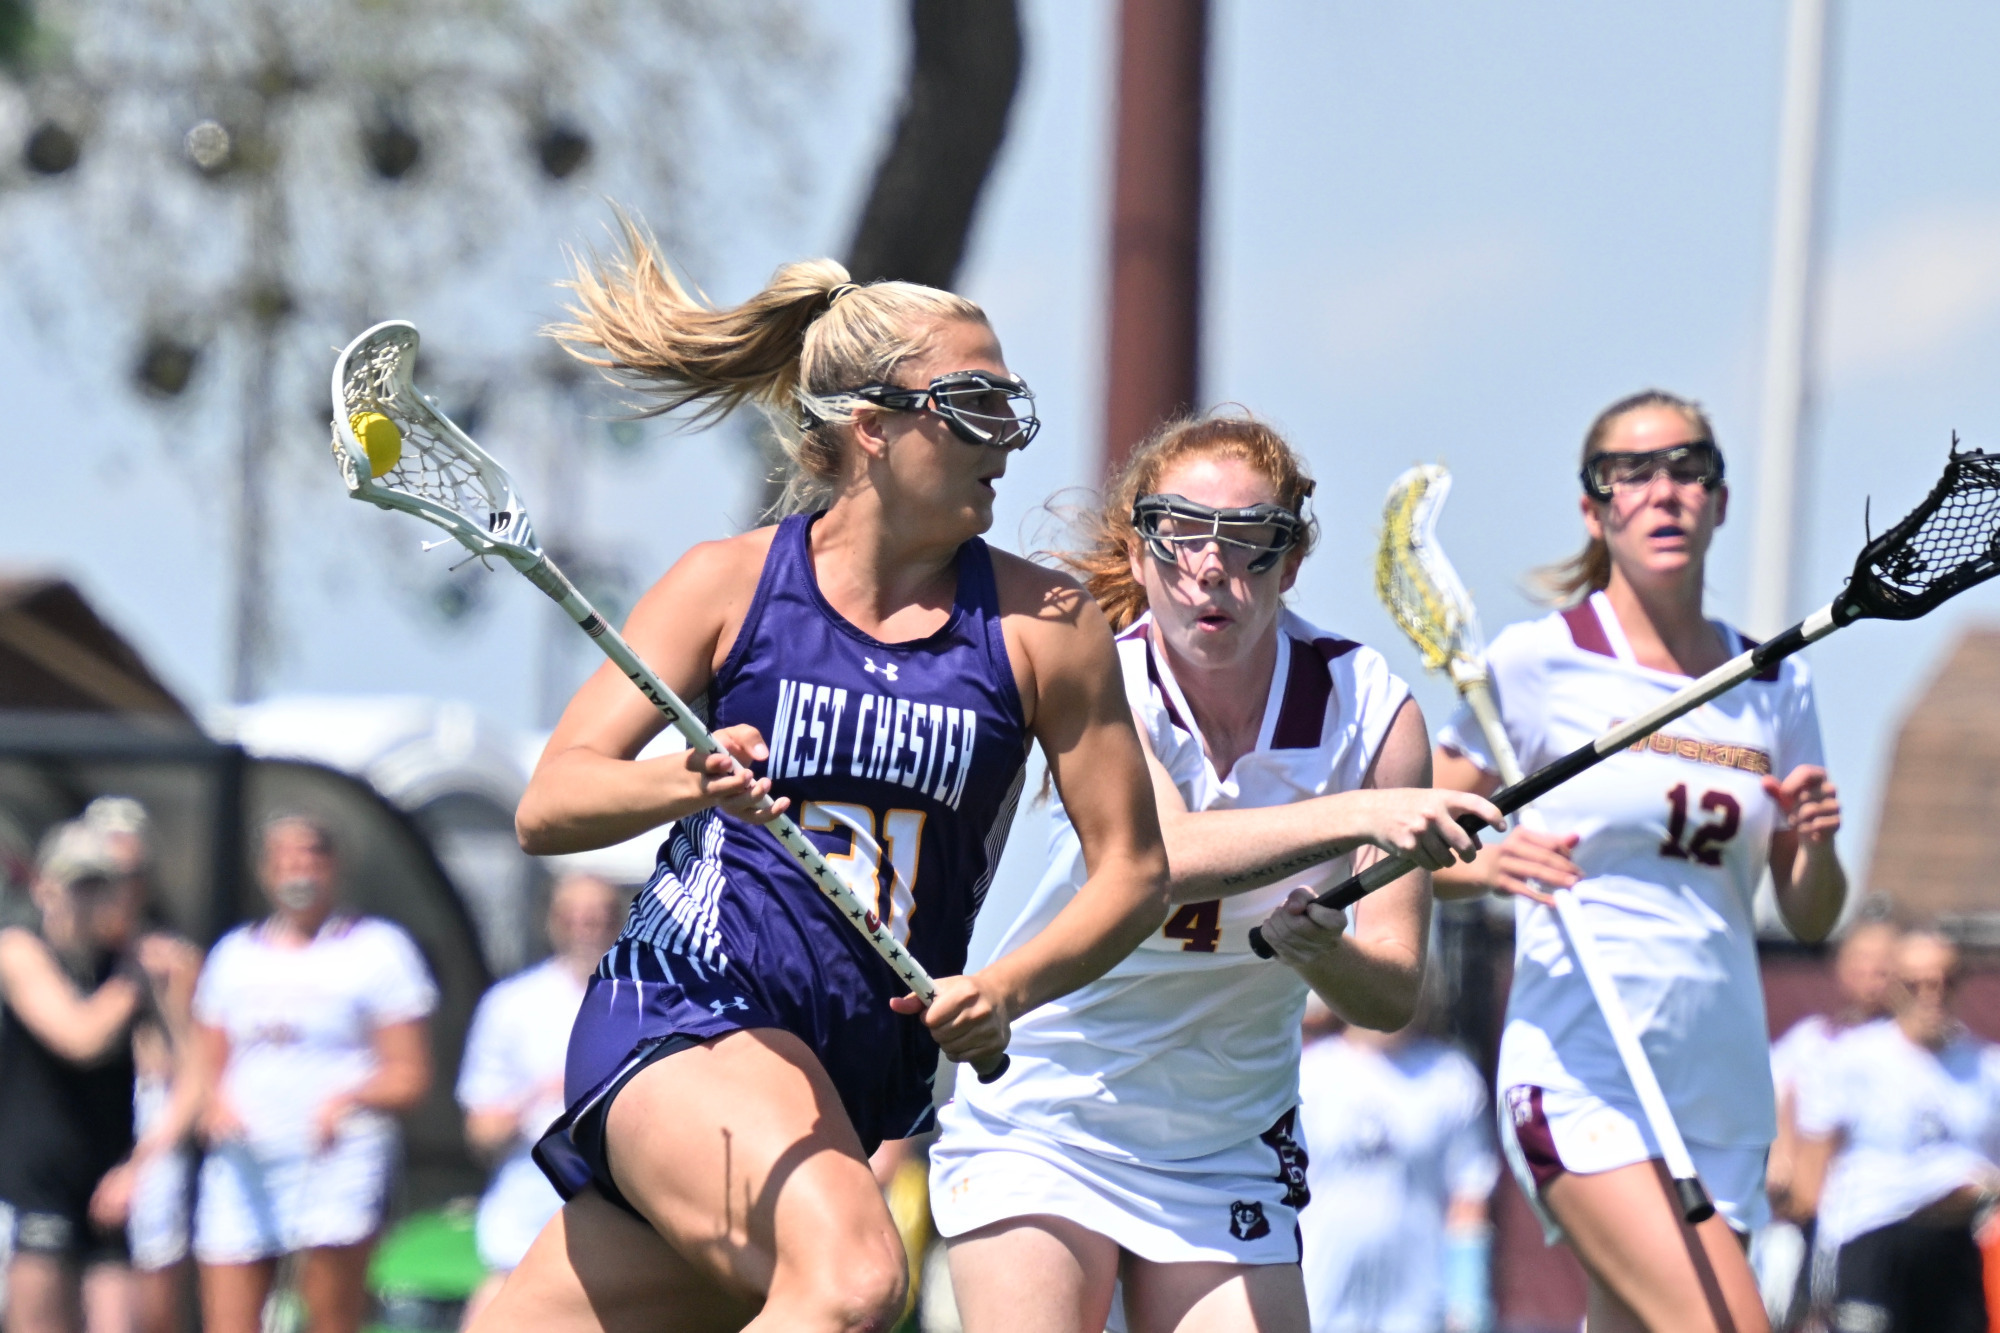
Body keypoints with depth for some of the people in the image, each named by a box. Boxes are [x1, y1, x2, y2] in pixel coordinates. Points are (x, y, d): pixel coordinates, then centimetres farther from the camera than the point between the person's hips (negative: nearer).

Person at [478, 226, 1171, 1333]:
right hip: (683, 1013, -3)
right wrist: (689, 783, -25)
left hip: (867, 1073, 3)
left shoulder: (1042, 625, 4)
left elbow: (1133, 869, 8)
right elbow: (548, 806, -3)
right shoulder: (732, 585, 0)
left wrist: (1005, 990, -12)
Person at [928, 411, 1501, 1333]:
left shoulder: (1372, 710, -9)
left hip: (1230, 1146, 2)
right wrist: (1357, 816, -48)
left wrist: (1322, 954, -34)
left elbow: (1393, 994, -12)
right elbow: (1149, 859, -36)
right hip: (1038, 1121, -2)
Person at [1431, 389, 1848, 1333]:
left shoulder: (1775, 687, 12)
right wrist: (1488, 863, -20)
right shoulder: (1535, 663, -2)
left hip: (1725, 1095, 6)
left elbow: (1811, 919, 15)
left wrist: (1814, 843, -6)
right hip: (1579, 1074, -6)